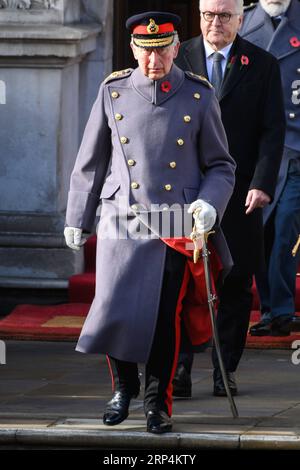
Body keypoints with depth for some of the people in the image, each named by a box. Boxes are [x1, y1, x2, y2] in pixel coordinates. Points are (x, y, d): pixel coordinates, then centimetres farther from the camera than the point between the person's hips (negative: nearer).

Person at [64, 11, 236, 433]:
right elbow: (90, 162, 12)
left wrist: (210, 204, -11)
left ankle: (159, 403, 16)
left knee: (166, 317, -2)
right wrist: (76, 219, 15)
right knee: (113, 311, -5)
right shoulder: (113, 93, 4)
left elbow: (221, 166, 7)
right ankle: (124, 387, 21)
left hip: (177, 228, -1)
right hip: (122, 225, 1)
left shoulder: (199, 97, 2)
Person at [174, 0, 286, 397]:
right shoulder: (178, 59, 6)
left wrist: (262, 184, -11)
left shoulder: (262, 66, 4)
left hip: (239, 195, 0)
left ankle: (226, 371, 12)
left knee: (235, 285, 4)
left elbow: (272, 131, 1)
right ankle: (179, 368, -4)